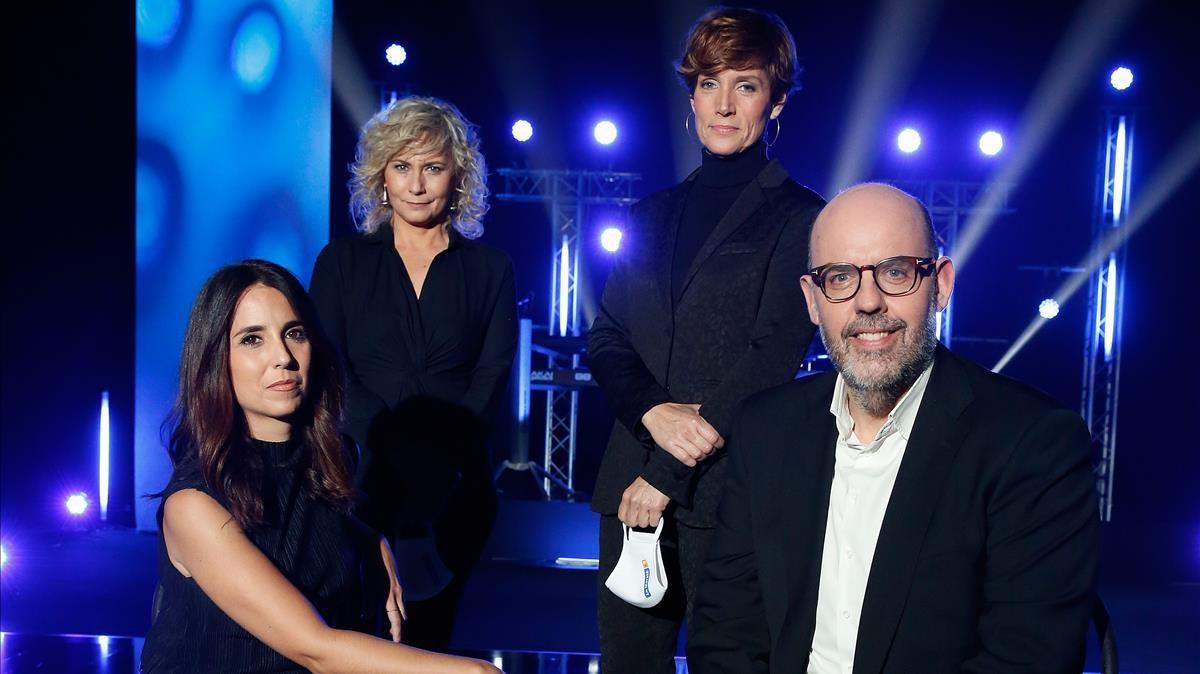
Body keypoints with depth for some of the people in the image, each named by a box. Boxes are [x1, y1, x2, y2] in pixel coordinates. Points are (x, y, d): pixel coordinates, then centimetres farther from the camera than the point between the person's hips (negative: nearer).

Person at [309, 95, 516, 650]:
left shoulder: (490, 269, 8)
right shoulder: (343, 261, 8)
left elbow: (493, 373, 0)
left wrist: (436, 453, -17)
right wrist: (395, 442, -17)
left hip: (455, 484, 0)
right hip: (361, 478, 0)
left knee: (428, 635, 1)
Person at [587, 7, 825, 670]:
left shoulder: (800, 217, -1)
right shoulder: (652, 216, 15)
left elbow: (770, 360, -10)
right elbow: (605, 337, 10)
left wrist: (668, 474, -12)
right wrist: (655, 411, -11)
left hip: (731, 491, -5)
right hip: (630, 481, 5)